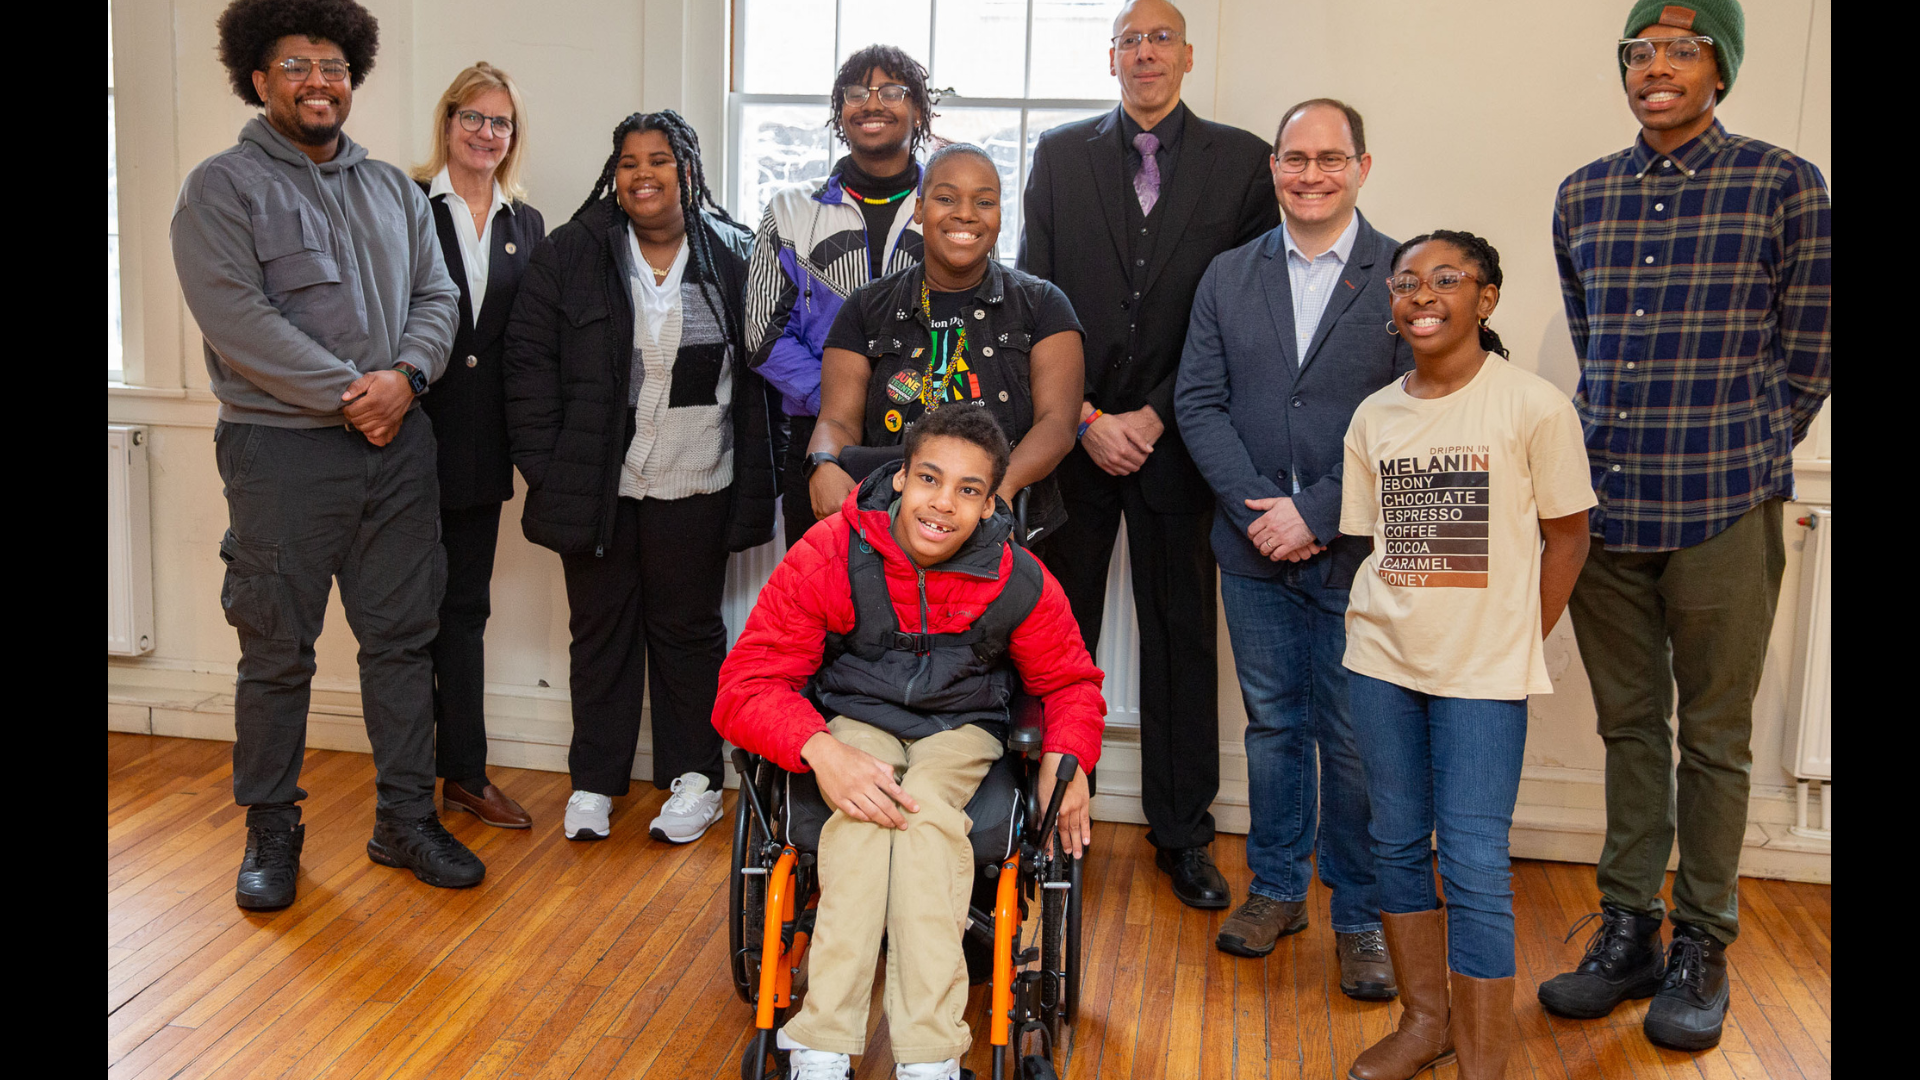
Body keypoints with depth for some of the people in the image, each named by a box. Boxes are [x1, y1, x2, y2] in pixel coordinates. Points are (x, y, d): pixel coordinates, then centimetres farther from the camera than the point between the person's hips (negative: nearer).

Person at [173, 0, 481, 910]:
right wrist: (349, 394, -15)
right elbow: (236, 317, -13)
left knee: (402, 637, 8)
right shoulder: (221, 188, -2)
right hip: (282, 450, -4)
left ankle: (406, 819, 20)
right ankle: (271, 832, 20)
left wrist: (405, 376, -10)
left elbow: (436, 296, 10)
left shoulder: (392, 189, 16)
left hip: (398, 445, 5)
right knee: (277, 652, 4)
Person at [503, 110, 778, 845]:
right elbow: (529, 360, 1)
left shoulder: (732, 260, 2)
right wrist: (545, 466, -6)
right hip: (597, 487, 1)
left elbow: (757, 377, 1)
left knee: (687, 628, 9)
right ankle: (593, 780, 23)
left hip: (693, 488, -1)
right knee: (600, 629, 10)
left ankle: (694, 776, 22)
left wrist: (753, 491, -4)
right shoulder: (569, 256, 1)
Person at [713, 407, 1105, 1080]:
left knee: (925, 811, -33)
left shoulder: (1020, 583, -11)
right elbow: (747, 683, -17)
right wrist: (822, 752, -36)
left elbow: (1071, 683, 7)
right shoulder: (826, 557, -17)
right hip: (855, 724, 0)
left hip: (959, 729, 1)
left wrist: (1065, 759, -15)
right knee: (865, 810, -34)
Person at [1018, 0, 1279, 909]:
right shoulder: (1060, 155, 7)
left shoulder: (1240, 161, 4)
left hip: (1175, 439, 0)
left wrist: (1157, 417, -8)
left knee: (1184, 637, 7)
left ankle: (1183, 833, 20)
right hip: (1073, 435, 1)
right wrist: (1085, 418, -7)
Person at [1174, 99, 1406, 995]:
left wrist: (1315, 514, -14)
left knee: (1354, 739, 3)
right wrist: (1254, 508, -9)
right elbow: (1199, 401, 4)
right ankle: (1277, 888, 30)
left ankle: (1360, 916, 19)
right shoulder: (1229, 276, 9)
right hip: (1254, 549, 3)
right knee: (1273, 724, 14)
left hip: (1356, 551, -3)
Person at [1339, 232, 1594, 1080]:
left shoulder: (1534, 405, -7)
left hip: (1485, 670, -4)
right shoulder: (1374, 415, 6)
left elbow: (1565, 535, -2)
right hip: (1382, 661, 5)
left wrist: (1520, 646, -3)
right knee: (1397, 841, 12)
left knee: (1474, 863, -4)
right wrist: (1378, 626, 2)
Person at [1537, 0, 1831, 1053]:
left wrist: (1744, 457, 5)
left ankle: (1702, 946, 20)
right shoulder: (1582, 196, 10)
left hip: (1723, 510, -3)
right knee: (1628, 726, 13)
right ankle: (1628, 929, 25)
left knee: (1714, 737, 6)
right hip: (1602, 503, 4)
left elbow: (1807, 352, 2)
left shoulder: (1784, 186, -1)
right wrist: (1624, 444, 14)